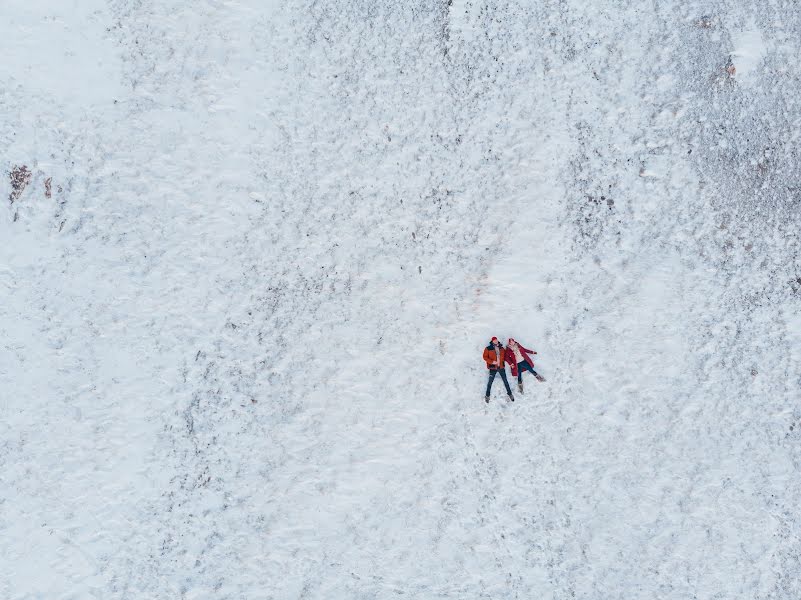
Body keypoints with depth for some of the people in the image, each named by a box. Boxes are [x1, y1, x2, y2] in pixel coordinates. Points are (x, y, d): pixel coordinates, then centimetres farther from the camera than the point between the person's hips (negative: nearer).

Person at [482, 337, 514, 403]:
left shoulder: (501, 348, 7)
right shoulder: (488, 349, -7)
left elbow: (505, 355, 18)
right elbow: (485, 357, -5)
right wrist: (492, 361, -17)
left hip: (501, 367, 3)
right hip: (493, 367, -3)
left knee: (505, 381, 9)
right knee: (490, 381, 2)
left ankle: (510, 394, 24)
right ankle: (487, 396, 15)